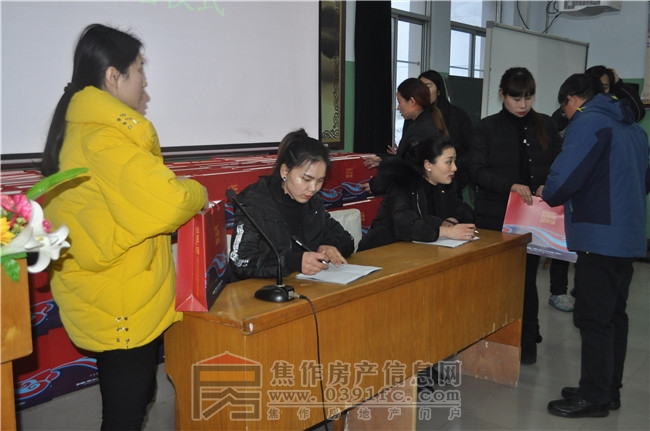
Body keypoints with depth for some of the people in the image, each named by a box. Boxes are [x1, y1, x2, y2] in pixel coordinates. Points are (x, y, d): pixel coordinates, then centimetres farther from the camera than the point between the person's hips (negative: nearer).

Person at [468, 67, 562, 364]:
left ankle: (527, 340, 20)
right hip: (496, 216, -1)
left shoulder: (545, 125, 8)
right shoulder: (487, 127, 1)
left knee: (526, 277, 4)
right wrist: (511, 185, -19)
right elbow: (476, 170, -7)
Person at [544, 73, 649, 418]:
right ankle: (609, 390, 24)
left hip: (600, 235, -9)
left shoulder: (589, 122, -10)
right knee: (614, 315, 15)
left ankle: (594, 397, 7)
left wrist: (549, 196, 0)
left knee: (593, 319, -2)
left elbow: (565, 176, -20)